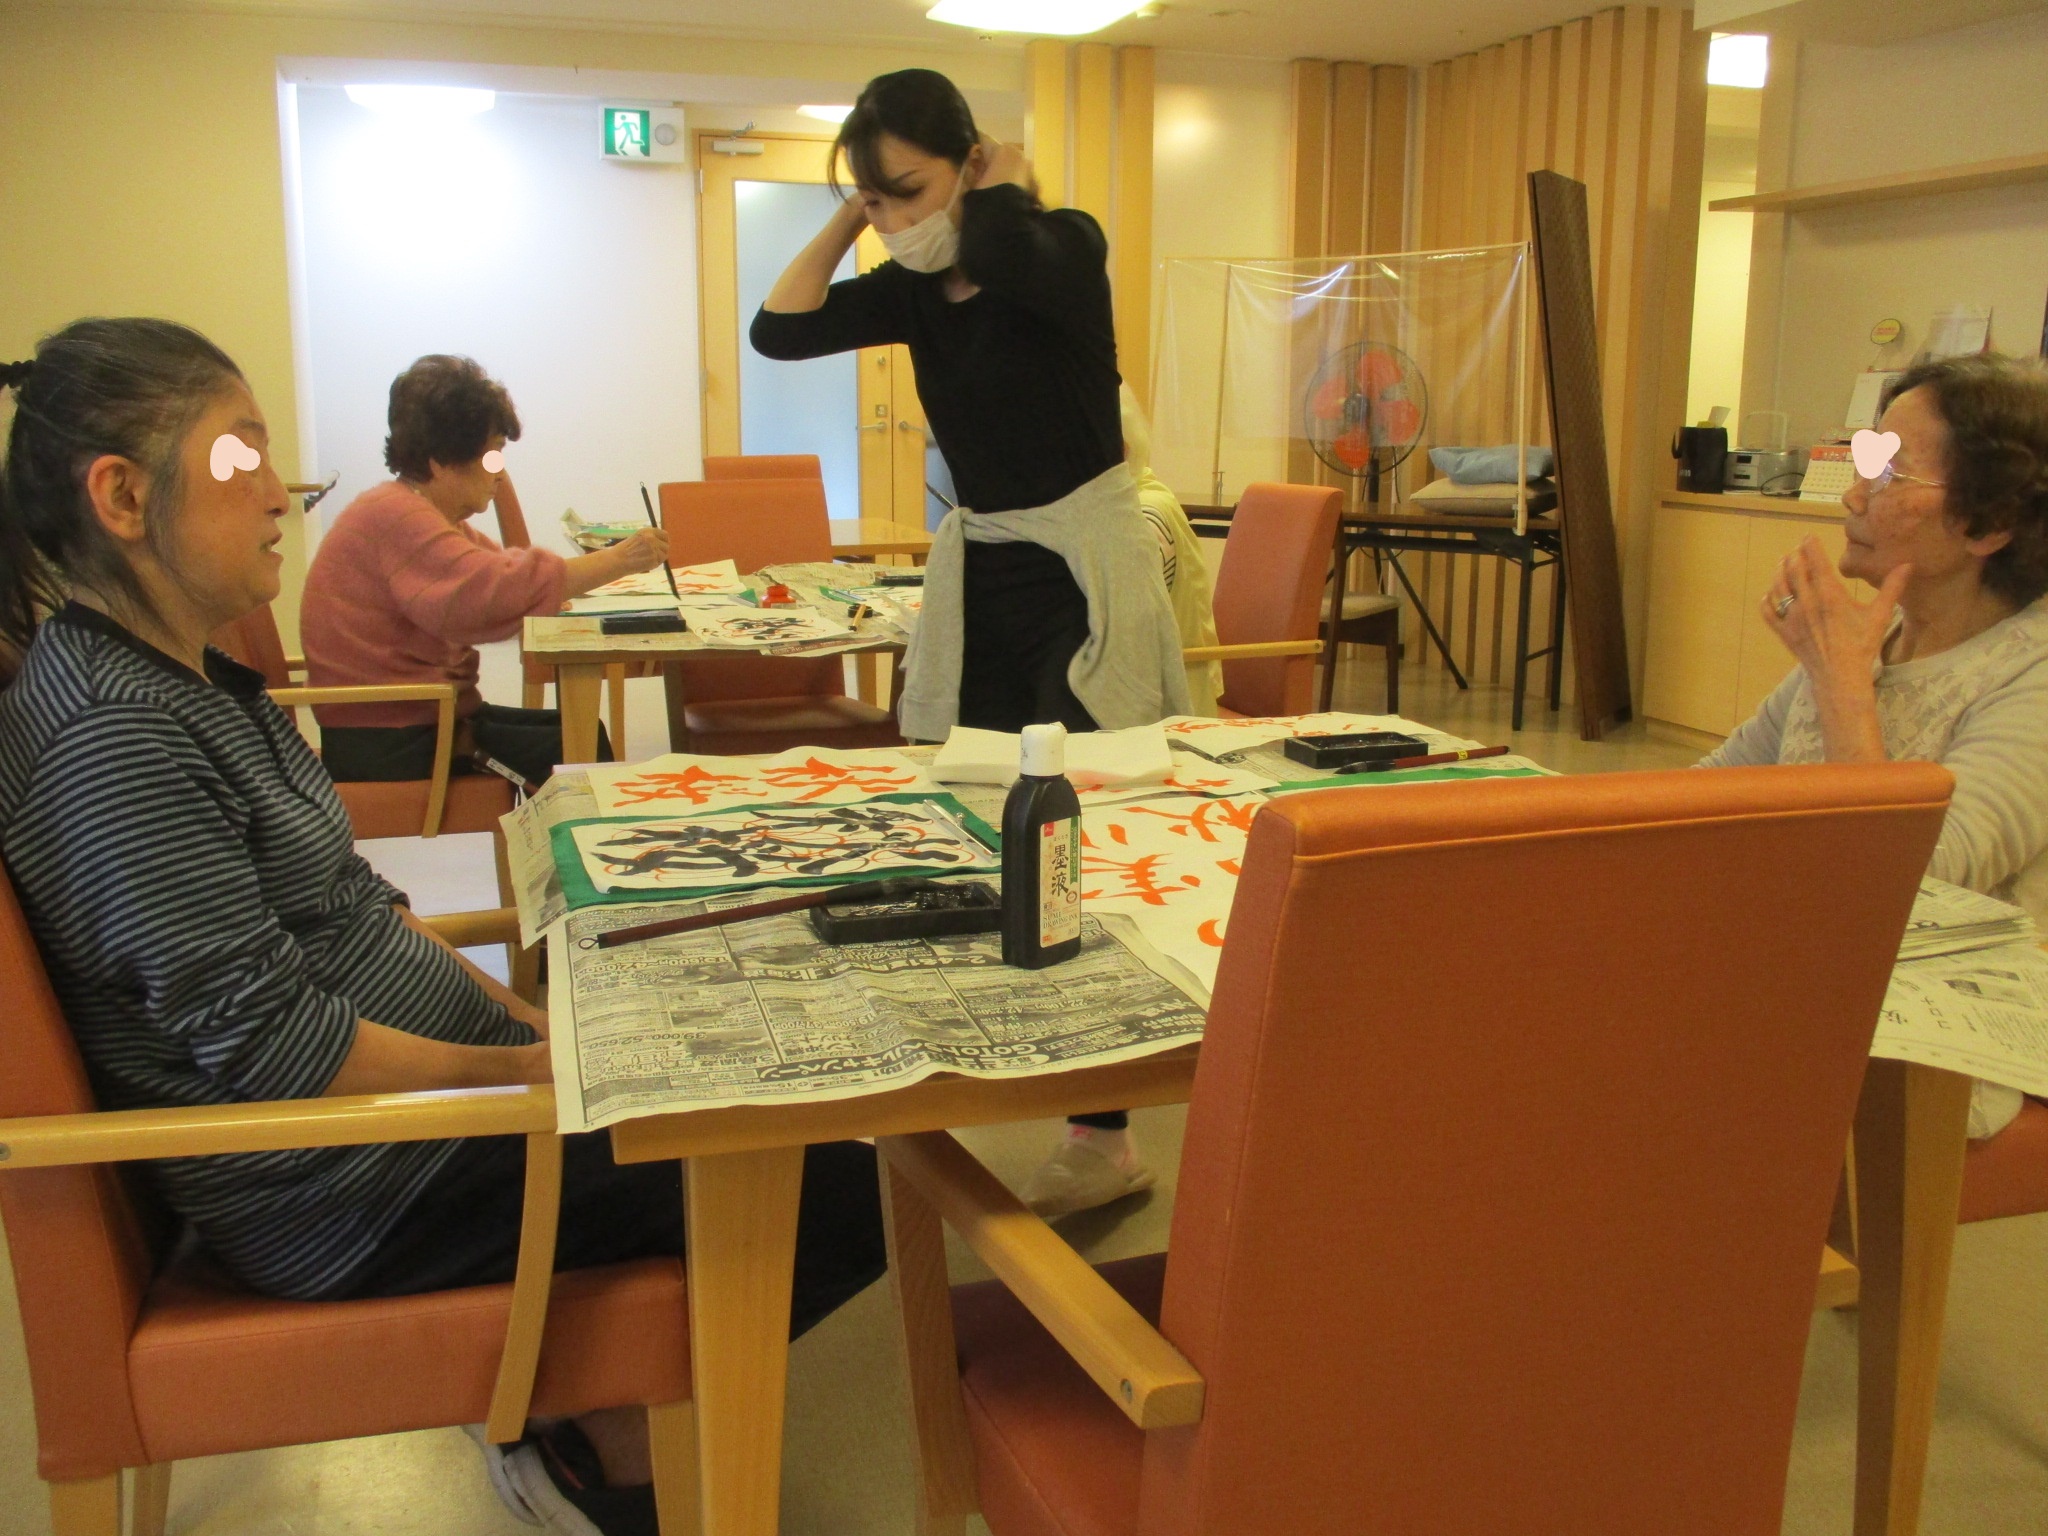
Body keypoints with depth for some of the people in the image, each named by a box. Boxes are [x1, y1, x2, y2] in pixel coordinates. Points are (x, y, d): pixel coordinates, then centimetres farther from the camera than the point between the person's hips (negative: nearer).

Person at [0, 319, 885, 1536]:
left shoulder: (194, 682, 9)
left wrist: (534, 1020, 4)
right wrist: (537, 1071, -16)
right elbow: (272, 1041, -25)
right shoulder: (108, 739, -23)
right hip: (352, 1196, -10)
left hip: (441, 1071, 10)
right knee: (836, 1196, -11)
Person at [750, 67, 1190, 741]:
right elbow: (779, 331, 0)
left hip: (1083, 569, -6)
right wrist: (849, 217, 2)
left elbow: (996, 256, -33)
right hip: (975, 574, 6)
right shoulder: (913, 288, 7)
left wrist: (1004, 187, -12)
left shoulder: (1068, 245, -10)